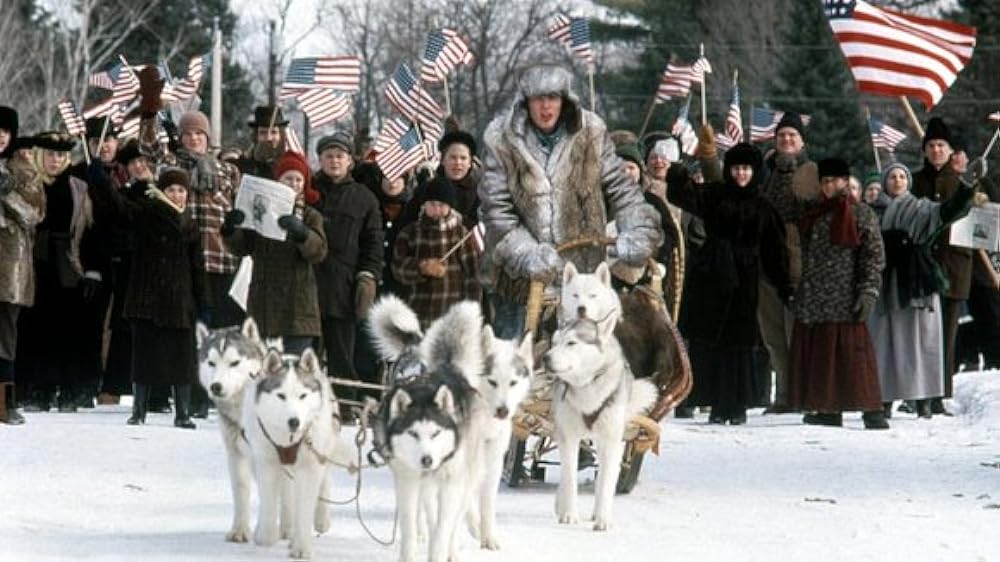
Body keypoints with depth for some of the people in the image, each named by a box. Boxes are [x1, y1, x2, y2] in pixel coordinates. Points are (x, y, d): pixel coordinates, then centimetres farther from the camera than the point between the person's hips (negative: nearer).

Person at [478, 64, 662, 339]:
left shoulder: (591, 133, -1)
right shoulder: (500, 140, -6)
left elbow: (620, 188, 3)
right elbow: (496, 211, -9)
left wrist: (637, 232, -14)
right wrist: (527, 255, -21)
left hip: (583, 274, 1)